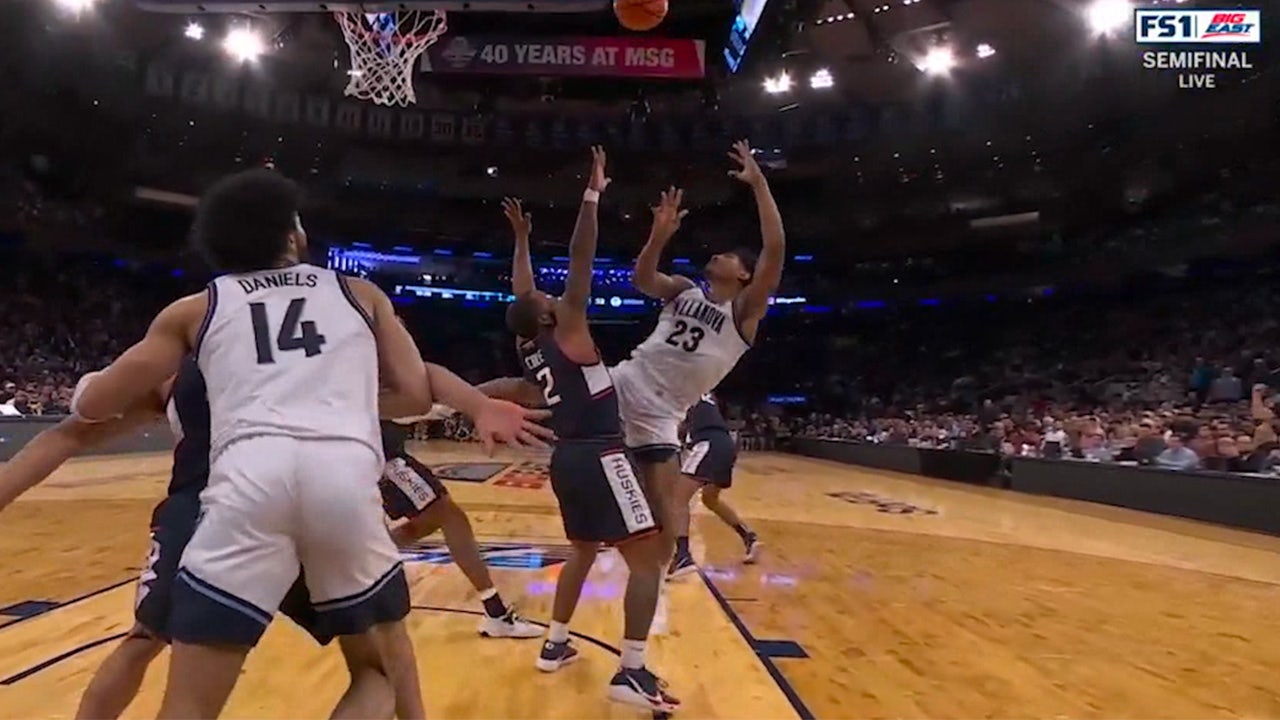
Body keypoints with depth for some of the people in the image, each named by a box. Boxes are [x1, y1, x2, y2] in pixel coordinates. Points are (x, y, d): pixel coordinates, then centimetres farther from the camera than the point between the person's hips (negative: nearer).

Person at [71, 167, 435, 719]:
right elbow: (418, 394, 20)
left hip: (249, 479, 0)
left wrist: (87, 385, 50)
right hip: (347, 474, 1)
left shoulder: (196, 310, 23)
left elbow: (91, 406, 26)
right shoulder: (360, 294, 23)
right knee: (388, 658, 25)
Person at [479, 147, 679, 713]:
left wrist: (521, 237, 30)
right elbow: (580, 261, -15)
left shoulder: (532, 349, 11)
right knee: (648, 558, -5)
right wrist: (592, 195, -14)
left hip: (566, 458, 9)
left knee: (583, 553, 26)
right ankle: (632, 672, -10)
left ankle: (555, 645, 30)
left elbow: (522, 290, 24)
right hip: (598, 456, -9)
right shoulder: (565, 331, -7)